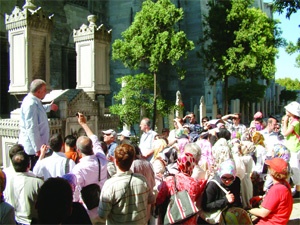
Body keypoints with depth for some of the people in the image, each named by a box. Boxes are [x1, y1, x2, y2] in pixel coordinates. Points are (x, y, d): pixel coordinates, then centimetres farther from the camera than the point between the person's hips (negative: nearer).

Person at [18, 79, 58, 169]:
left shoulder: (35, 101, 9)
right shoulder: (31, 104, -22)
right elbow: (31, 128, -26)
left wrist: (49, 107, 49)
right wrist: (38, 148, -26)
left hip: (37, 145, 10)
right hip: (32, 148, -10)